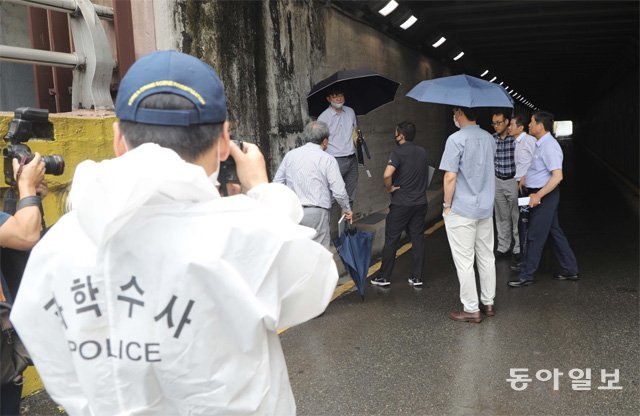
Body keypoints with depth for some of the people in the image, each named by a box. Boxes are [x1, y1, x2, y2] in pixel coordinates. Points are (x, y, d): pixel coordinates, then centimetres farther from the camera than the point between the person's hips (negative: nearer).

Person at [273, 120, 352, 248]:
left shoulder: (290, 155, 8)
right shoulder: (327, 159, -4)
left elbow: (277, 183, 11)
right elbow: (339, 191, -7)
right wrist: (347, 209, 10)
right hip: (316, 213, -4)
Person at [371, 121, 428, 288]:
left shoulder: (399, 153, -15)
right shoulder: (422, 152, 7)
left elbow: (387, 174, -29)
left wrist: (389, 188, -13)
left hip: (401, 204, -6)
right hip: (420, 202, 6)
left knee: (391, 240, 4)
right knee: (418, 239, 10)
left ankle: (384, 277, 12)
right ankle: (417, 278, 15)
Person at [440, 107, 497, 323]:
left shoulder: (456, 139, -16)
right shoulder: (489, 138, 8)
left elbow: (450, 177, -19)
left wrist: (447, 205, -10)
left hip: (462, 210, -7)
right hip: (486, 208, 7)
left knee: (464, 261, 1)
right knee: (487, 257, 15)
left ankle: (471, 309, 8)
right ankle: (488, 303, 25)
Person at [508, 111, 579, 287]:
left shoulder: (549, 146, -20)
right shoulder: (541, 144, 11)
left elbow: (557, 176, -26)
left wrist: (538, 195, -26)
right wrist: (523, 180, 10)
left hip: (544, 196, -10)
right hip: (539, 194, 10)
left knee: (535, 237, -1)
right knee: (555, 232, 16)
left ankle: (526, 276, 9)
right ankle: (570, 270, 26)